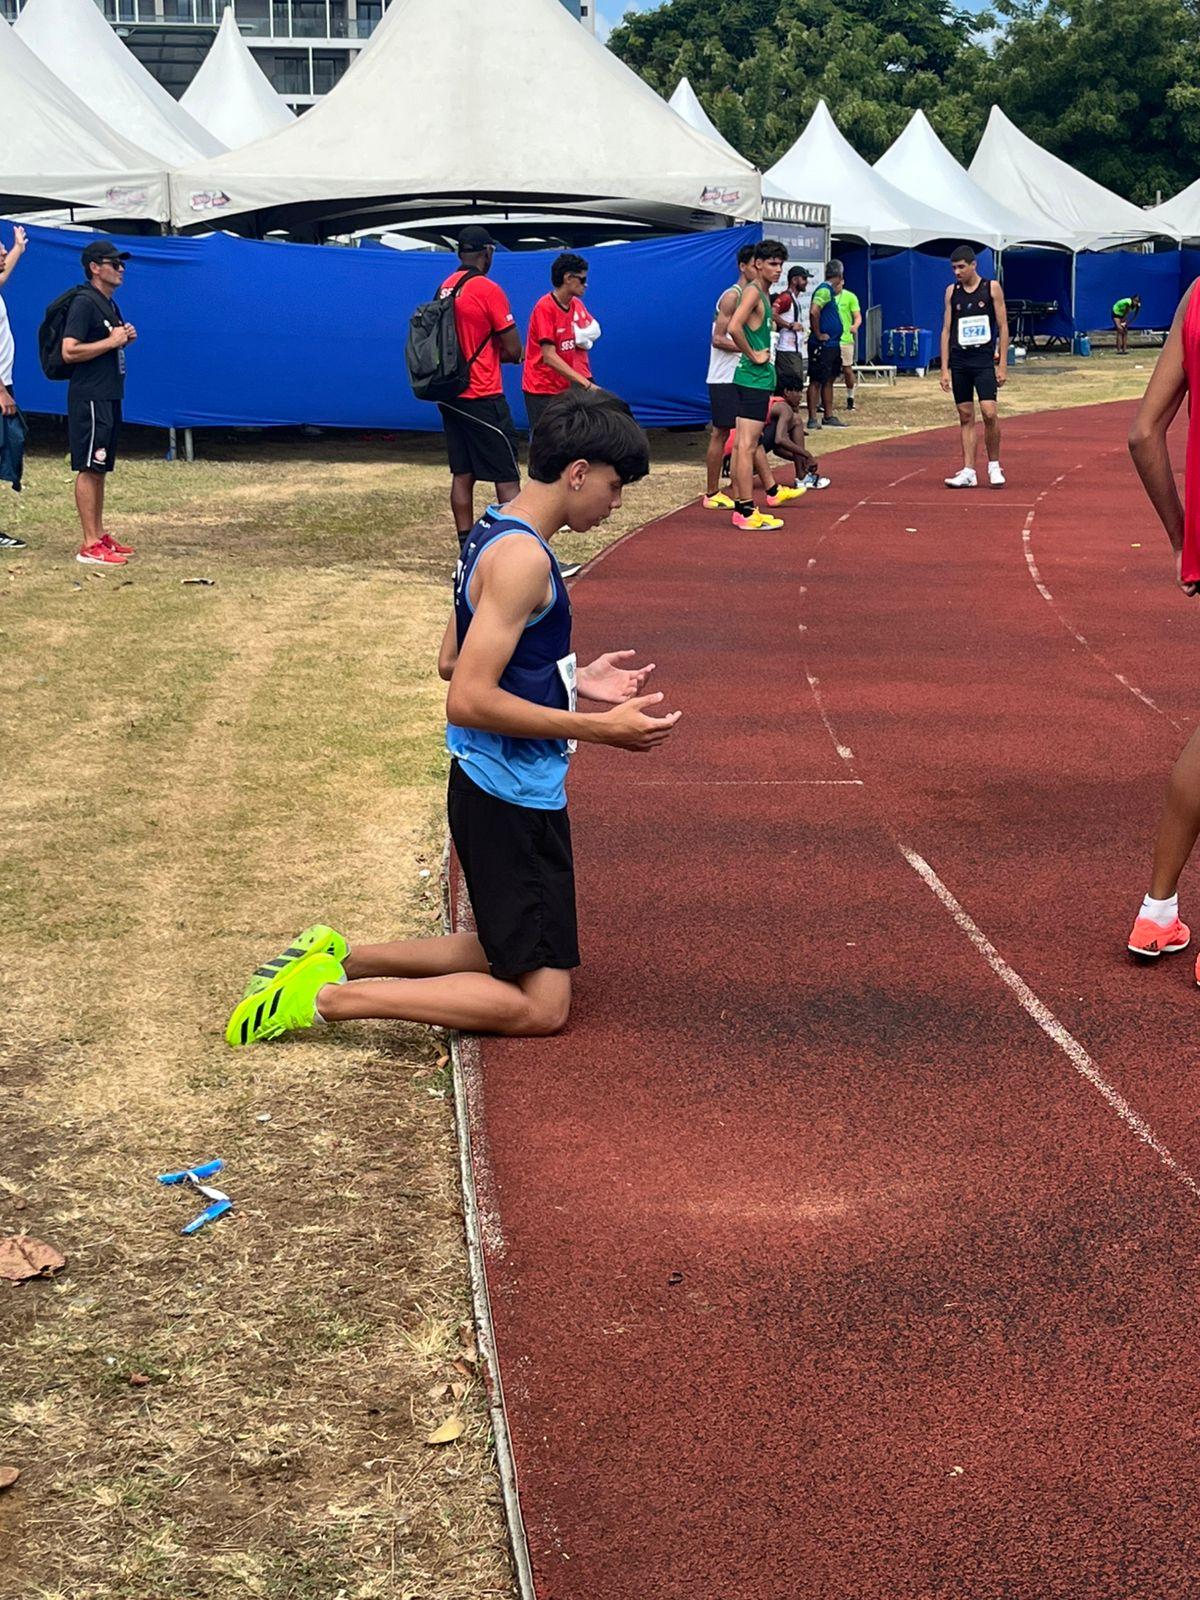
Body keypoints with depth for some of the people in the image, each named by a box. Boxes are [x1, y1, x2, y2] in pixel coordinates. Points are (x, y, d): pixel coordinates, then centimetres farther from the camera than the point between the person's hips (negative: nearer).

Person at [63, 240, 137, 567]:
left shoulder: (109, 305, 17)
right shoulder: (84, 303, -13)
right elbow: (70, 352, -22)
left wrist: (124, 339, 7)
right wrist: (111, 342, -17)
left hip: (109, 397, 10)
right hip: (89, 398, -10)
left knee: (100, 468, 13)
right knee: (88, 468, -9)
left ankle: (100, 536, 19)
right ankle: (90, 545, -9)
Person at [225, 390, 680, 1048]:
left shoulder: (494, 533, 9)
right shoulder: (523, 557, -21)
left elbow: (454, 661, 18)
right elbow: (470, 700, -26)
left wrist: (573, 680, 14)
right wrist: (600, 729, -21)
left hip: (498, 790, 10)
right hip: (511, 801, -10)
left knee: (512, 954, 25)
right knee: (541, 1005, -4)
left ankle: (336, 957, 20)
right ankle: (327, 998, -6)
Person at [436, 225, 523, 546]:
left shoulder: (444, 289, 9)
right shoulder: (488, 290, -12)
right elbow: (514, 351, -10)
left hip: (450, 397, 7)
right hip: (483, 399, -7)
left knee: (462, 475, 10)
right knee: (507, 478, -5)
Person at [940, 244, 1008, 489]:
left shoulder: (991, 288, 1)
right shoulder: (952, 291, 9)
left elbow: (1003, 327, 1)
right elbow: (946, 330, 10)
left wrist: (1002, 365, -5)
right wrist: (944, 368, 4)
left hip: (984, 361, -3)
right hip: (959, 363, 3)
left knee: (989, 413, -13)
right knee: (966, 417, 4)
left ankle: (994, 466, 4)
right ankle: (968, 472, 7)